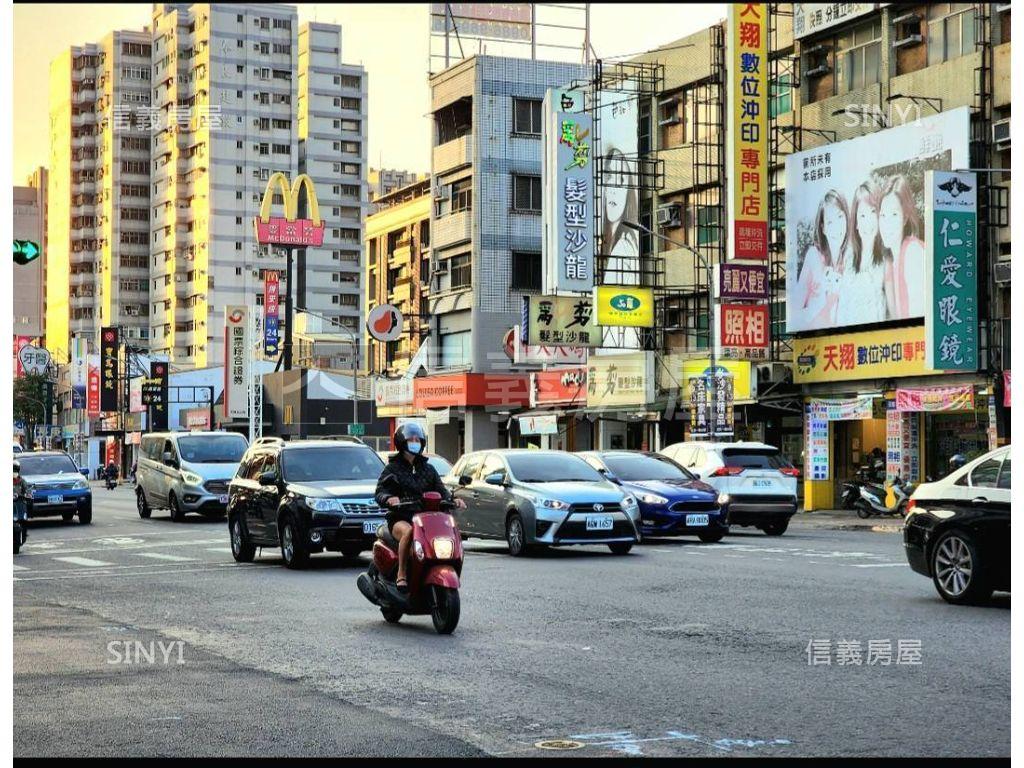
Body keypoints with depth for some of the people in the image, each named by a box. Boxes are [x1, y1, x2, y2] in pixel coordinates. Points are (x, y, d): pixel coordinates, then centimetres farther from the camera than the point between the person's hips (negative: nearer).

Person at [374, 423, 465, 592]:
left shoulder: (428, 469, 22)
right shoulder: (393, 468, 10)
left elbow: (440, 490, 11)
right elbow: (379, 492, -3)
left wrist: (452, 500, -12)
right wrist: (389, 498, -27)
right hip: (400, 519, -4)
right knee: (409, 532, -39)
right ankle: (401, 574, -33)